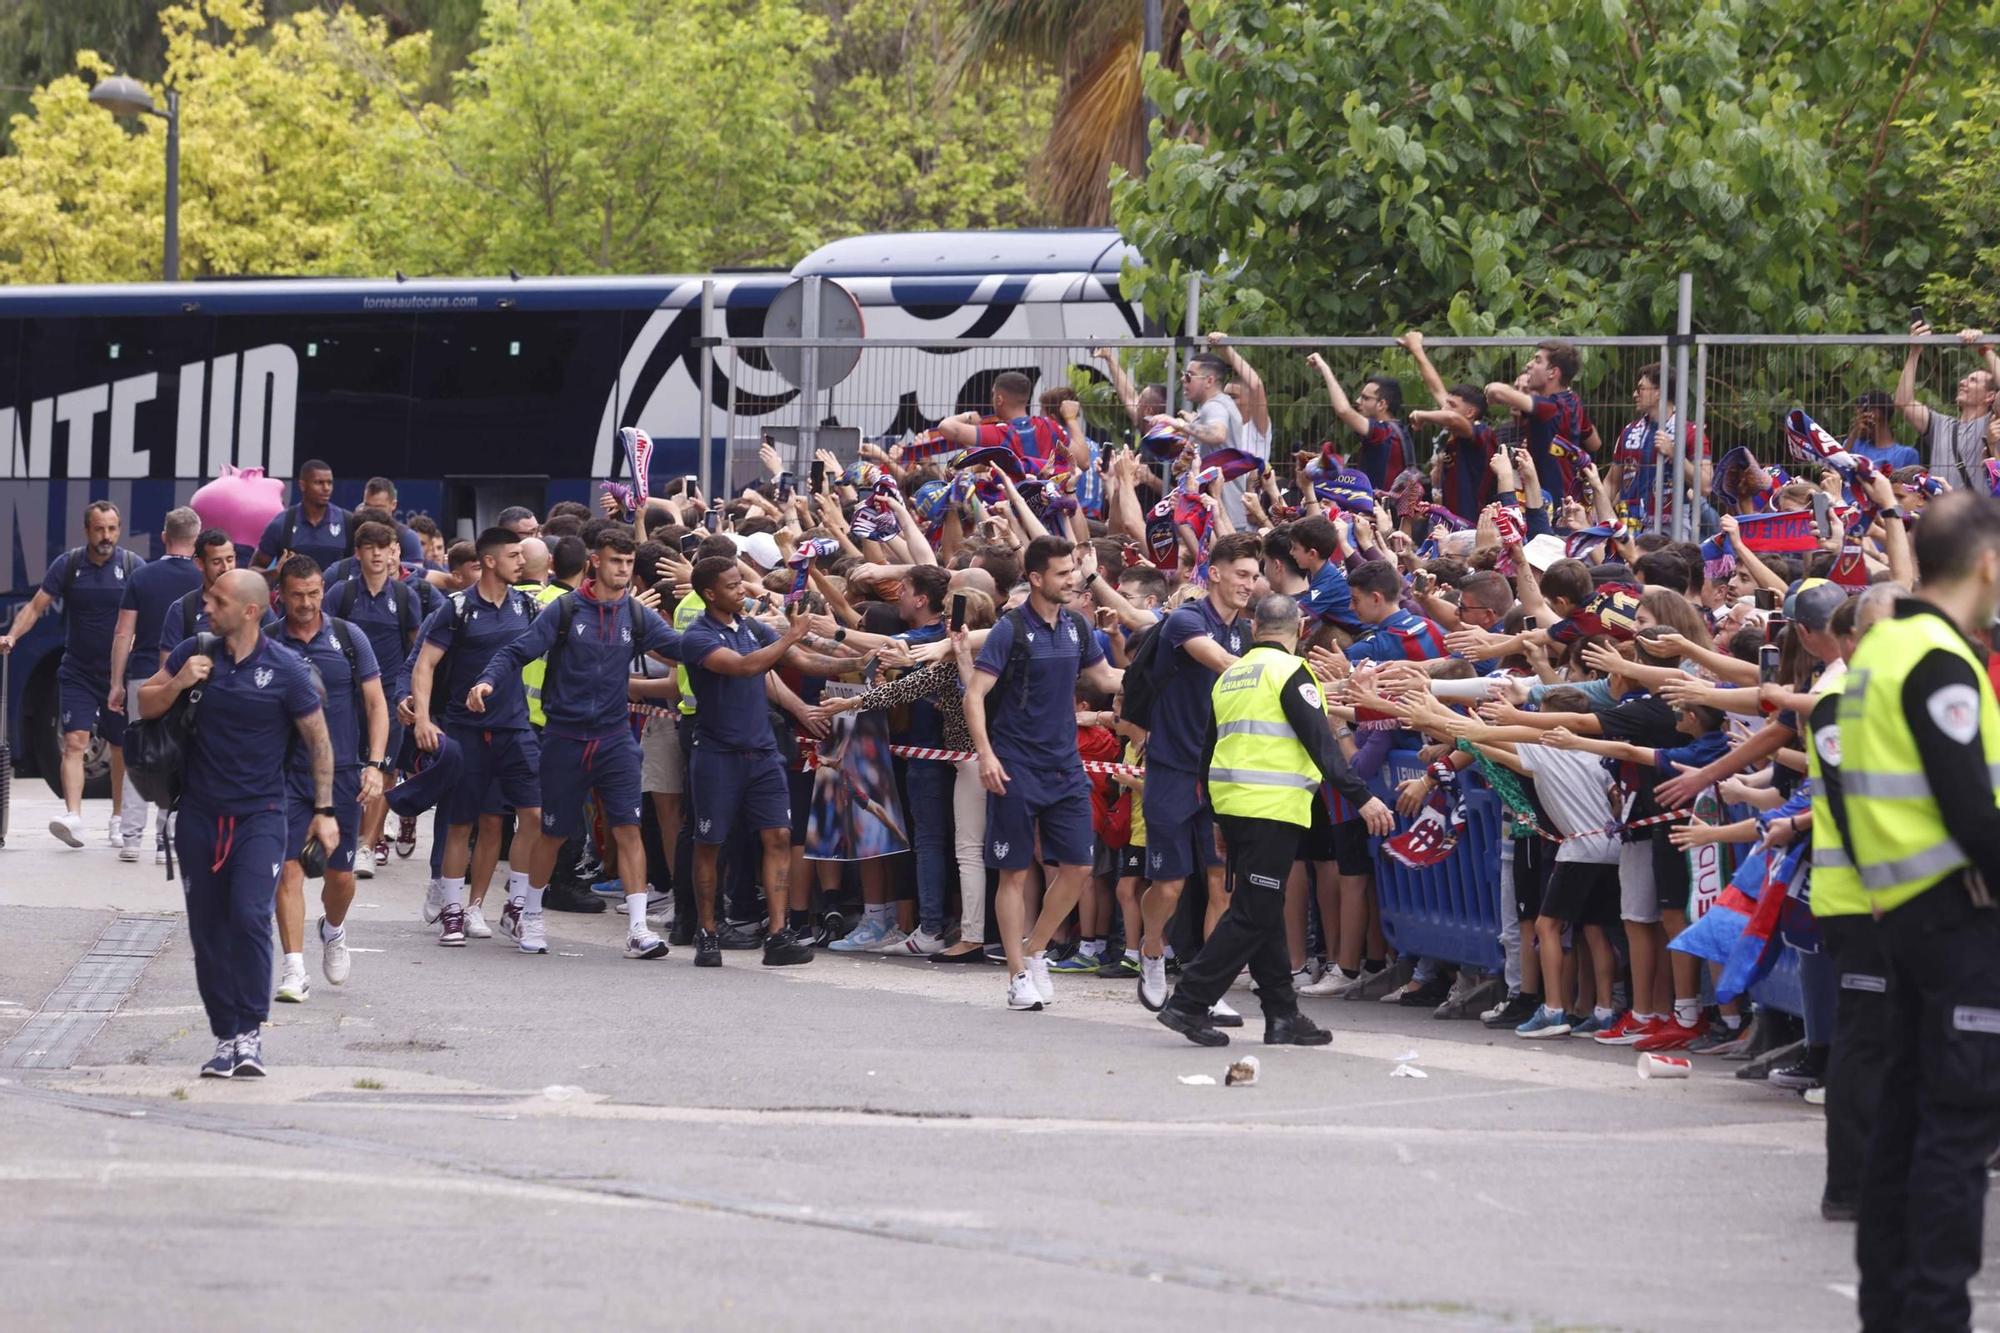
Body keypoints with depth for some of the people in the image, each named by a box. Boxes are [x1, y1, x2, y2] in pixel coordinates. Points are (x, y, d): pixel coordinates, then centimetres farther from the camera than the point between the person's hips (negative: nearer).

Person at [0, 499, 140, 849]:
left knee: (122, 748, 9)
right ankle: (73, 815, -25)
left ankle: (119, 819, 23)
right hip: (78, 672, 0)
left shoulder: (132, 566, -3)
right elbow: (36, 606, 0)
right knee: (74, 741, -14)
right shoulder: (68, 565, -1)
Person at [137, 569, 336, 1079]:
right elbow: (145, 705, 9)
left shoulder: (285, 670, -7)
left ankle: (250, 1032, -13)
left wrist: (324, 810, 1)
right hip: (200, 814, 4)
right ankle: (225, 1036, 13)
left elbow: (318, 740, 2)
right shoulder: (194, 654, 2)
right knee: (207, 930, 4)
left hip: (260, 815, -4)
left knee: (249, 916, -20)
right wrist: (178, 683, -11)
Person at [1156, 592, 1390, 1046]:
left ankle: (1283, 1013, 13)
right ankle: (1190, 1003, -11)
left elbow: (1209, 749, 21)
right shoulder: (1289, 672, -7)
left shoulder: (1229, 677, 16)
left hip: (1232, 804, 8)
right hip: (1272, 805, -8)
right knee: (1254, 914, -6)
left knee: (1259, 910, 12)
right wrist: (1361, 797, -17)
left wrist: (1216, 811, 29)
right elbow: (1319, 742, -16)